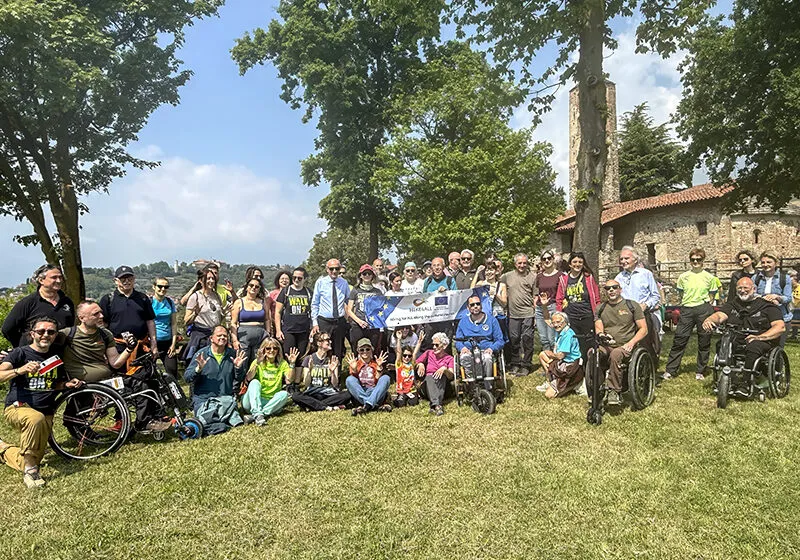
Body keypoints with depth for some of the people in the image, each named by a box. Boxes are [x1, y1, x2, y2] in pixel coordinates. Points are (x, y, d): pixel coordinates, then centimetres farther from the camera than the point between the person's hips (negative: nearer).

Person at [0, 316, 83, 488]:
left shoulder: (56, 357, 9)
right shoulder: (20, 353, -6)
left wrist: (68, 384, -1)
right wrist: (19, 370, -40)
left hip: (46, 413, 5)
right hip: (18, 408, -5)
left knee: (30, 463, 1)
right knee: (36, 418, -42)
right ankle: (30, 469, -25)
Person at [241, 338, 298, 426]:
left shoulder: (282, 364, 7)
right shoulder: (257, 362, 3)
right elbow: (248, 379, -15)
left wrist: (292, 364, -21)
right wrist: (257, 363, -27)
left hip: (271, 402, 1)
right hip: (253, 401, -1)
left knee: (284, 394, -25)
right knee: (255, 382, -24)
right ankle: (257, 414, -43)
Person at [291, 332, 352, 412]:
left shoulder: (333, 359, 6)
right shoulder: (308, 359, 1)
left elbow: (335, 384, -1)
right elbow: (306, 384, -4)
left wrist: (332, 372, -18)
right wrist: (309, 371, -20)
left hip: (328, 394, 2)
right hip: (312, 394, -1)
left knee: (347, 394, -28)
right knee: (295, 395, -32)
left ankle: (313, 405, -21)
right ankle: (328, 407, -23)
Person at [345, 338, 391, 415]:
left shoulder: (375, 363, 14)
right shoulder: (356, 363, 13)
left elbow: (378, 381, 0)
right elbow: (354, 382, 1)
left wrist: (379, 367, -12)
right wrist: (354, 370, -15)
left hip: (375, 394, 0)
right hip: (359, 395, 0)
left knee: (386, 378, -24)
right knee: (349, 379, -26)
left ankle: (367, 406, -39)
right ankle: (375, 406, -36)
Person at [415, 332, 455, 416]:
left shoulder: (449, 358, 10)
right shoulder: (428, 353, 15)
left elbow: (451, 376, -6)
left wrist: (444, 369, -26)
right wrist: (420, 364, -15)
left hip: (441, 387, 0)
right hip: (427, 384, 0)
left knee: (442, 376, -31)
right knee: (429, 378, -32)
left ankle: (433, 406, -50)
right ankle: (437, 405, -55)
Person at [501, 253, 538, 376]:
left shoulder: (532, 277, 4)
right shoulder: (507, 276, 8)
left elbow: (536, 295, 5)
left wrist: (536, 310, -2)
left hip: (528, 313, -2)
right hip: (513, 313, 2)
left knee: (527, 339, -1)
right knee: (513, 339, 8)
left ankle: (525, 365, 9)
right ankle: (514, 364, 21)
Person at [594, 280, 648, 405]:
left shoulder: (632, 305, 8)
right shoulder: (600, 309, 17)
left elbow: (643, 329, 4)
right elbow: (598, 328, 7)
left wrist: (631, 343, -12)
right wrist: (601, 335, -19)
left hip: (625, 347, -3)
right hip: (607, 347, 3)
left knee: (615, 354, -39)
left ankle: (614, 391, -29)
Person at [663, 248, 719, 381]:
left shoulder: (709, 277, 5)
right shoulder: (683, 277, 8)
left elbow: (711, 296, 9)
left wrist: (705, 307, 2)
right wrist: (686, 306, 7)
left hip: (704, 309, -1)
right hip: (687, 310, 1)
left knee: (704, 342, 5)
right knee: (679, 340, -2)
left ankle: (700, 371, 17)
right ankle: (670, 370, 1)